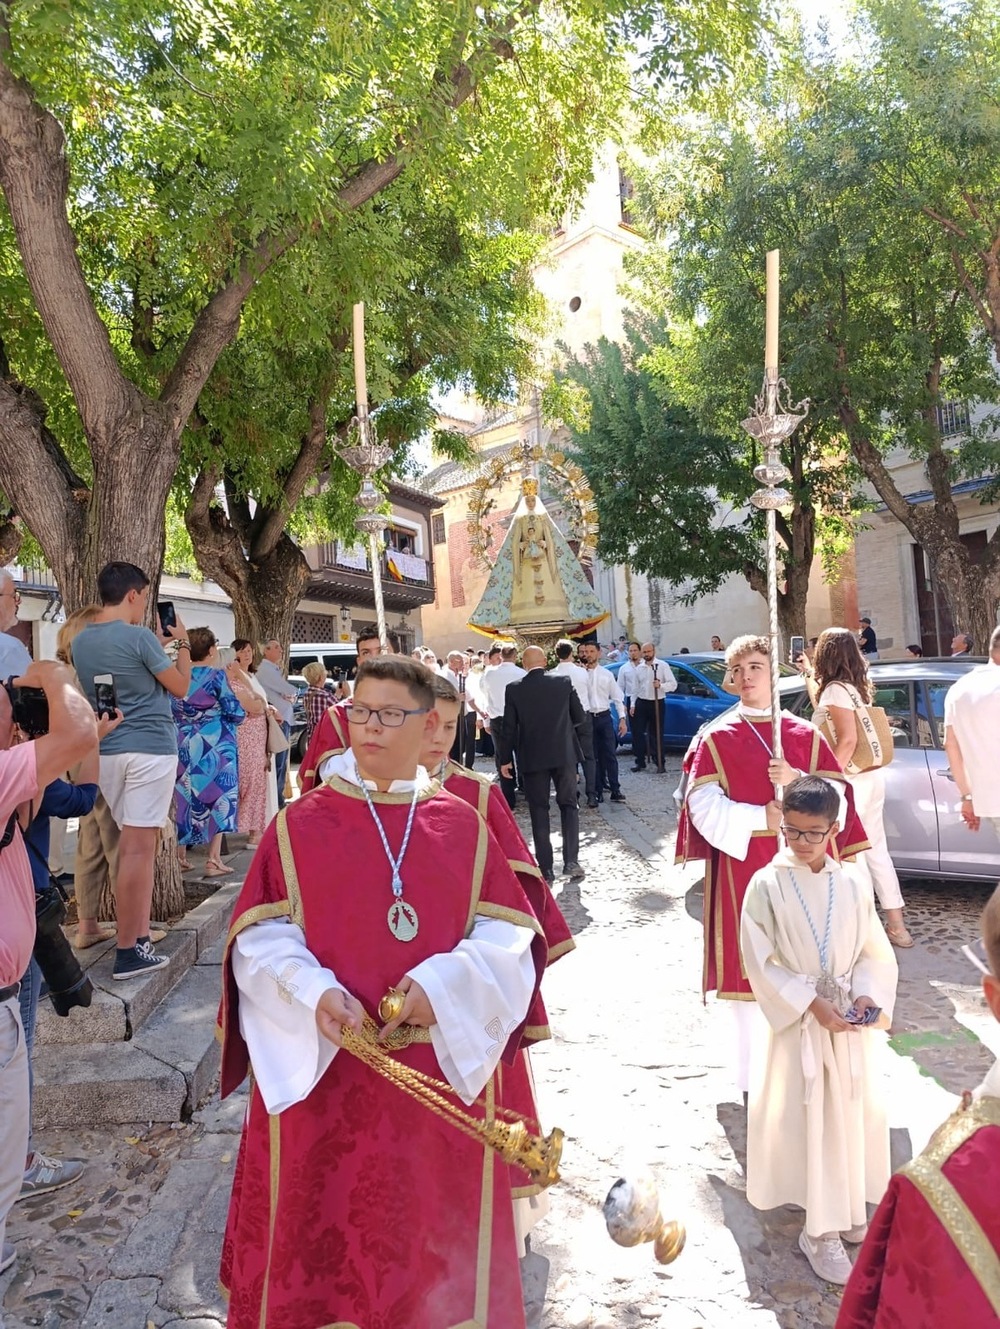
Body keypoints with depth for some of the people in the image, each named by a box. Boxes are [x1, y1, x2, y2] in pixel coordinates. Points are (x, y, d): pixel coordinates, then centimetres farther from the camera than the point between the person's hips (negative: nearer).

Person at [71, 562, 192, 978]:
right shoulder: (138, 636, -12)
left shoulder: (81, 640, 11)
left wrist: (158, 644, 28)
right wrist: (183, 644, 10)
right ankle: (128, 951, 0)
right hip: (149, 748, -7)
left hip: (106, 751, 8)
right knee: (138, 847, -4)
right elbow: (180, 687, -3)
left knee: (132, 841, 16)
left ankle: (139, 934, 19)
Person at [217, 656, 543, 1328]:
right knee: (326, 1219, 13)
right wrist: (312, 992, -21)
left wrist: (442, 984, -17)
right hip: (325, 1068, -1)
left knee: (435, 1230, 16)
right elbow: (260, 936, -4)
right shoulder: (300, 824, -3)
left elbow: (507, 932, -1)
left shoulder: (463, 826, 0)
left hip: (443, 1064, 1)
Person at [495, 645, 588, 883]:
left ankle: (545, 868, 8)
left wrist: (505, 759, 5)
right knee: (569, 805, 13)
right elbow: (580, 718, 3)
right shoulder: (564, 682, -2)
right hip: (564, 754, 1)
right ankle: (571, 860, 4)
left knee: (539, 811, 7)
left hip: (532, 758, -1)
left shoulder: (514, 689, -6)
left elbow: (509, 728, -4)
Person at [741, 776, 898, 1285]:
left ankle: (850, 1209, 37)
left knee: (855, 1112, 15)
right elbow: (759, 961, -12)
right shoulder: (766, 885, -14)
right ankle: (821, 1231, 20)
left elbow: (875, 952, 4)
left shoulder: (854, 884, -4)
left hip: (849, 1019, 4)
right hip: (798, 1020, -3)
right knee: (808, 1119, 4)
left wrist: (867, 995, -12)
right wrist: (812, 1004, -16)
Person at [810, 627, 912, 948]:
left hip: (851, 780, -9)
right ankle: (896, 924, 21)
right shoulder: (857, 687, 11)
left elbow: (848, 740, -22)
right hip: (872, 776, 9)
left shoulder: (834, 689, -15)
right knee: (876, 850, 15)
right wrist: (809, 676, 36)